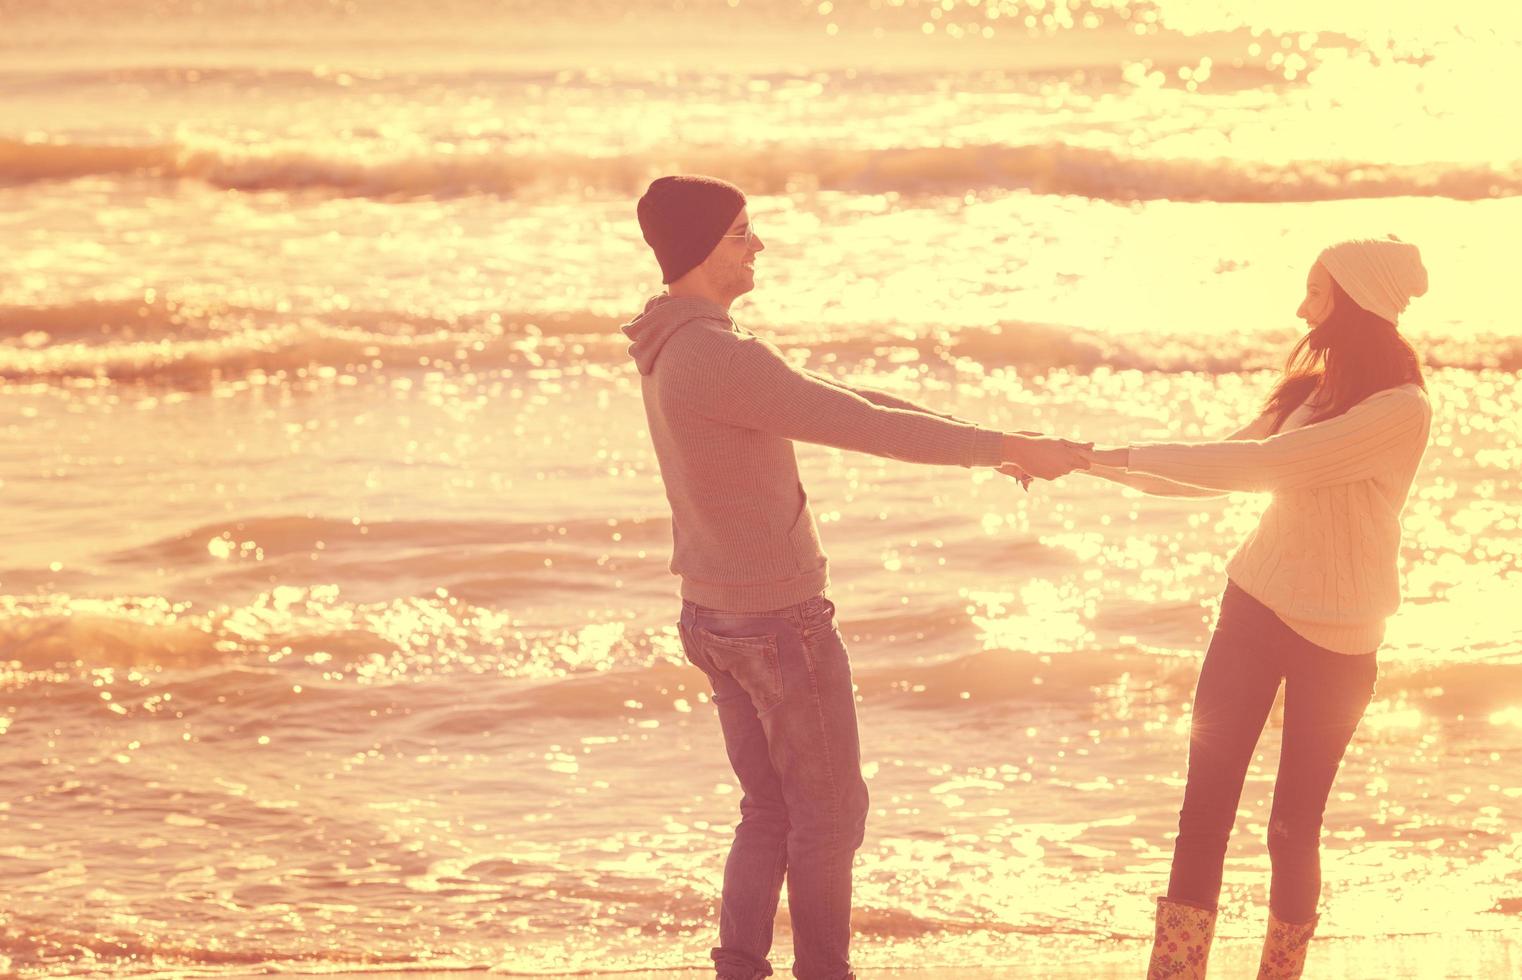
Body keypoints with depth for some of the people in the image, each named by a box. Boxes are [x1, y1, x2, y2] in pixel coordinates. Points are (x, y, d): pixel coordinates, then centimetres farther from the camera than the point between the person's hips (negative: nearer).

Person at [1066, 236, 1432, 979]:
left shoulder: (1400, 410, -18)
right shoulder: (1313, 389, 9)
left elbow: (1263, 464, -23)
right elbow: (1220, 466, 12)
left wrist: (1128, 454, -19)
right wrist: (1089, 463, 3)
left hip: (1333, 637, -6)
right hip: (1257, 603, 6)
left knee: (1294, 821, 3)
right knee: (1204, 807, 0)